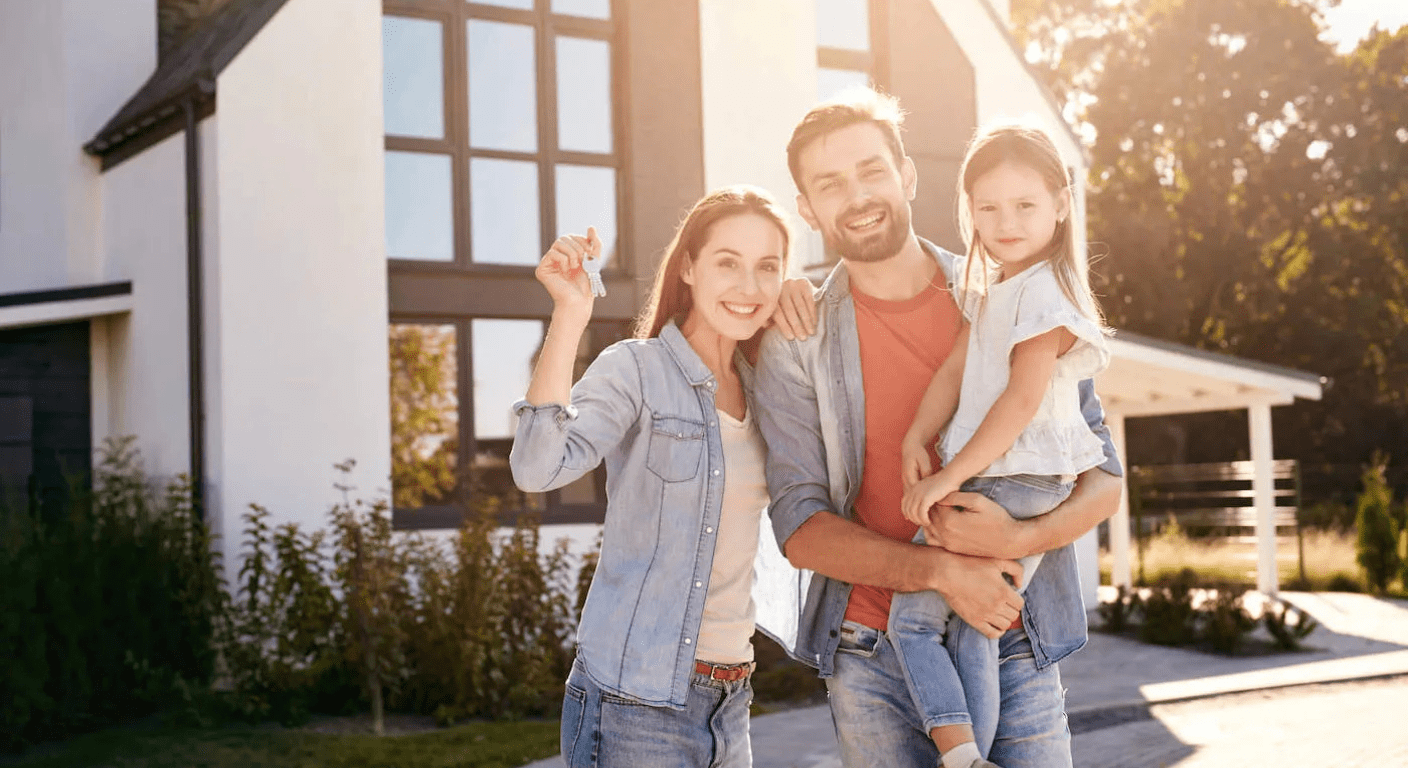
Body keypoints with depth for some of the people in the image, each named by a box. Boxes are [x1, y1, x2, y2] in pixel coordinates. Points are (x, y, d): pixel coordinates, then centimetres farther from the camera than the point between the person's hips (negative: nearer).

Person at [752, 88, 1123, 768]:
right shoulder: (796, 346, -2)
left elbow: (1102, 480, 3)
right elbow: (800, 526, -6)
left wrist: (1021, 537, -17)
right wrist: (940, 571, -19)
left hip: (1014, 648, 1)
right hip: (872, 663, 0)